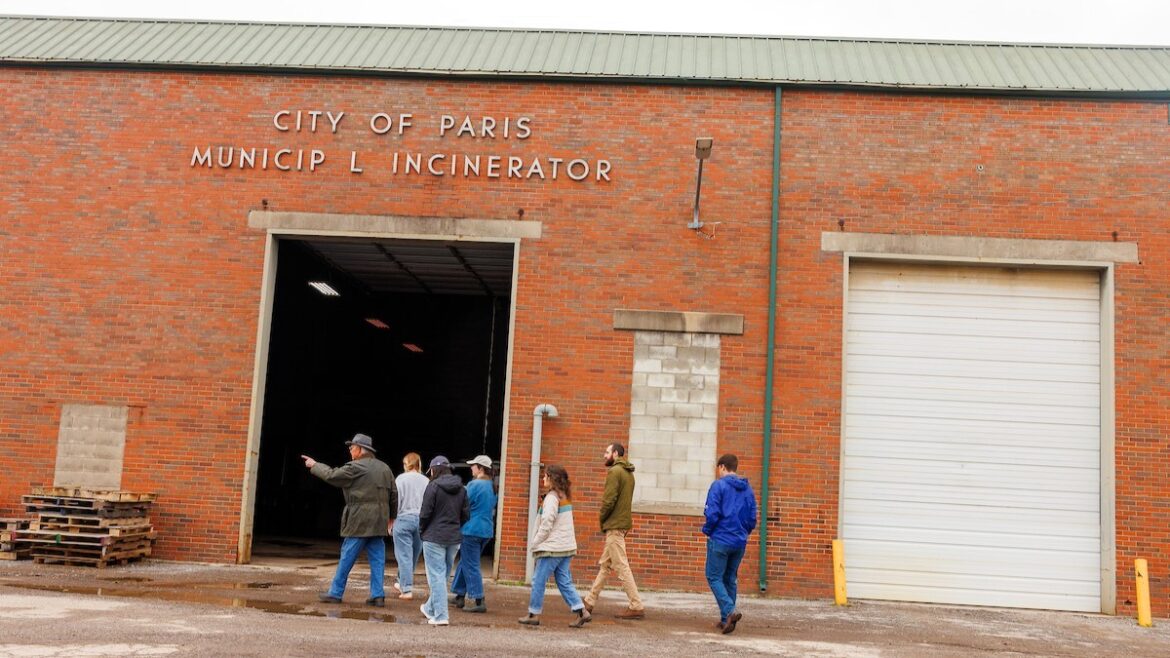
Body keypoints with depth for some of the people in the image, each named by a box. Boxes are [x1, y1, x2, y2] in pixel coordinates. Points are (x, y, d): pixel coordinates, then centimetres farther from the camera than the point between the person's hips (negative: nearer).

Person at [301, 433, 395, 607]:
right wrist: (388, 515, 22)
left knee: (347, 557, 4)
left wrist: (314, 465, 14)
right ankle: (378, 595, 4)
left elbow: (331, 475, -2)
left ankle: (335, 593, 12)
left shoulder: (356, 468, -10)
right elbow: (393, 494, 13)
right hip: (379, 522, 6)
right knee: (377, 559, 7)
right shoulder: (384, 468, 11)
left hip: (359, 521, -6)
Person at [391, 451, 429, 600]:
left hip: (404, 519, -4)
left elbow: (396, 502, -7)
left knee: (404, 555, 0)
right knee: (414, 555, 16)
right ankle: (402, 583, 32)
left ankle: (407, 589, -5)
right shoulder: (426, 481, 3)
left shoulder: (401, 479, -5)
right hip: (422, 520, 4)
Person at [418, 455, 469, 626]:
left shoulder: (433, 486, -11)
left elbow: (425, 513, -11)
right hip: (454, 538, 6)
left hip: (434, 537, -6)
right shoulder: (461, 489, 7)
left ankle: (440, 616, -4)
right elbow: (466, 515, 7)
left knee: (436, 576, -2)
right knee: (443, 575, 17)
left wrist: (422, 531, 4)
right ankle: (431, 608, 32)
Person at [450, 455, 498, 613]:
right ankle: (460, 596, 27)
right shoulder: (492, 487, 10)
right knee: (465, 563, 20)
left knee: (470, 566, -3)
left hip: (472, 530, -8)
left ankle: (479, 602, -5)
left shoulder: (474, 484, -15)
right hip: (487, 530, 8)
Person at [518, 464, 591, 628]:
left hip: (552, 547, -8)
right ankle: (582, 611, 2)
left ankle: (534, 615, 9)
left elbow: (546, 524, -18)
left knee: (539, 581, 3)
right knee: (564, 582, 9)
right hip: (566, 547, 8)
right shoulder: (565, 497, 13)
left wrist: (534, 543, -7)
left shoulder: (552, 498, -14)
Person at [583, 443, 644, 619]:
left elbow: (609, 500, -19)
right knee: (604, 564, 14)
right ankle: (590, 601, 22)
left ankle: (636, 607, -5)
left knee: (621, 567, -6)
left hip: (614, 525, -10)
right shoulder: (628, 473, 15)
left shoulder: (615, 471, -13)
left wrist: (602, 520, -3)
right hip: (622, 523, 10)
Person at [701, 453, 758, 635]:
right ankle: (726, 619, 17)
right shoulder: (747, 489, 9)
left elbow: (712, 513, -16)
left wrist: (707, 530, 0)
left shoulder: (718, 485, -9)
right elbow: (752, 518, 9)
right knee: (730, 579, 15)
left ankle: (730, 611, -18)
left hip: (720, 540, -6)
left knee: (714, 577, 1)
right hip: (740, 542, 6)